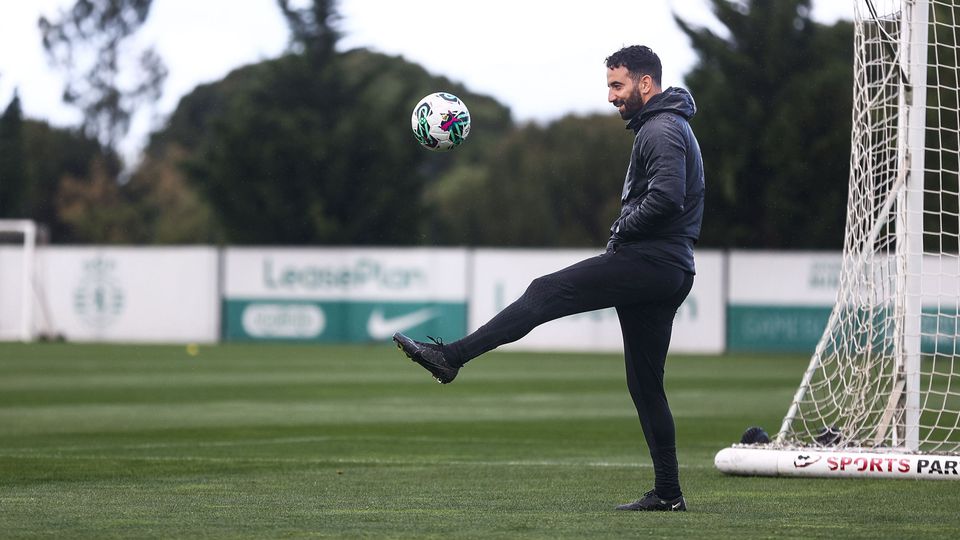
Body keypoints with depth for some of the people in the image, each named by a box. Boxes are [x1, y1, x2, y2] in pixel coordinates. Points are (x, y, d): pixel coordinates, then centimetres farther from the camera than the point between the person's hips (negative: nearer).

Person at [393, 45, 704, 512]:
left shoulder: (662, 130, -9)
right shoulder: (665, 127, 25)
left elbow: (666, 195, -25)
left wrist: (621, 232, -13)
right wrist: (623, 236, 17)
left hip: (648, 262, -11)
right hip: (665, 274, 11)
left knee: (546, 293, -13)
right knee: (645, 382, 9)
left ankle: (450, 356, -16)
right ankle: (667, 492, 7)